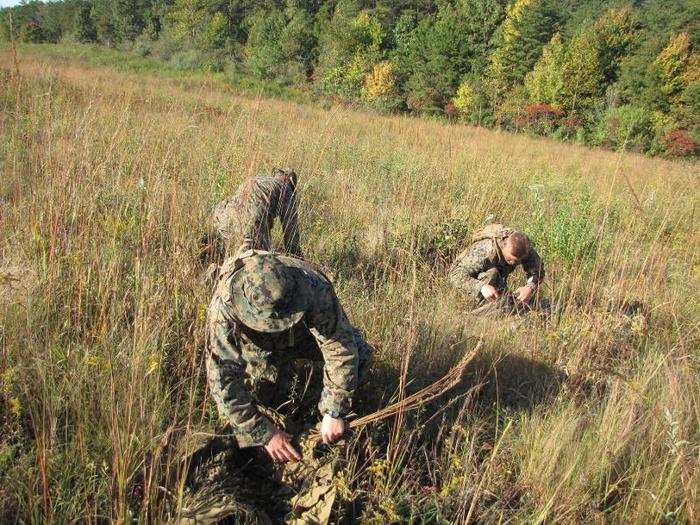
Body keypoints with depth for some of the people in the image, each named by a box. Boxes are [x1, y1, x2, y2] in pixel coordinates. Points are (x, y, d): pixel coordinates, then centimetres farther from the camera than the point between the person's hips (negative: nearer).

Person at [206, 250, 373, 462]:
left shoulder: (314, 287, -40)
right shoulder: (223, 309, -40)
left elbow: (341, 348, -34)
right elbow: (222, 378, -36)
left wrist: (334, 413, -33)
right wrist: (264, 434, -36)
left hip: (302, 333, 0)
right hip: (257, 347, 1)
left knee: (360, 352, -19)